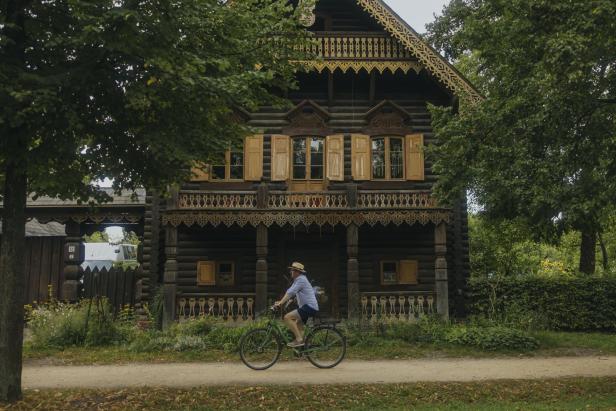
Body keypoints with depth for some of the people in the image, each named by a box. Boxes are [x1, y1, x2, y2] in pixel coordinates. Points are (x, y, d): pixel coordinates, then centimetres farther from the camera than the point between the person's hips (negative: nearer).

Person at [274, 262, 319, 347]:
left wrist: (280, 303, -22)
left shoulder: (301, 279, -12)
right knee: (298, 325, 19)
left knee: (287, 317, -19)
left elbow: (290, 292, -20)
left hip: (309, 307, -11)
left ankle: (299, 339, -18)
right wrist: (281, 302, 13)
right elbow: (290, 293, 21)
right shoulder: (298, 280, 19)